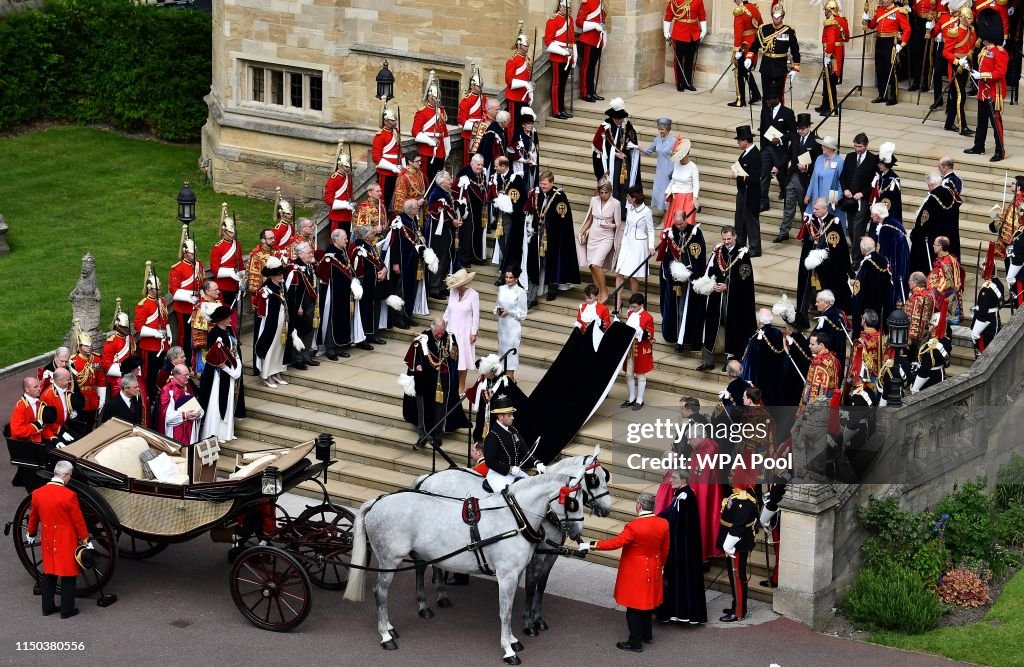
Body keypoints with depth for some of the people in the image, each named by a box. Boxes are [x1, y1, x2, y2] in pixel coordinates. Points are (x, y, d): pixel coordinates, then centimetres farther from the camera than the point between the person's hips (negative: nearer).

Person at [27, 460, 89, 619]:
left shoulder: (37, 494, -5)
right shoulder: (69, 496, -21)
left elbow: (33, 517, 10)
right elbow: (78, 521, -14)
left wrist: (32, 534, 27)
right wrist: (85, 540, -3)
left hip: (47, 540, 5)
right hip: (66, 541, -5)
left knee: (49, 573, 18)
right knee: (68, 574, 8)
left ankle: (47, 607, 26)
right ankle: (67, 610, 14)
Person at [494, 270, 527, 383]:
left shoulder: (520, 292, -10)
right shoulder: (501, 289, 5)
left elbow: (522, 314, -7)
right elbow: (497, 305, 15)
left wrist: (509, 312, -19)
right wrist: (498, 310, -7)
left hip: (513, 325, -5)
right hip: (502, 324, 5)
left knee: (511, 348, -5)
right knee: (502, 347, 9)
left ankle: (510, 376, -2)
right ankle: (504, 373, 18)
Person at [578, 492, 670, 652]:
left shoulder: (634, 526, -27)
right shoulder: (663, 524, -8)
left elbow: (616, 542, -22)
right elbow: (665, 550, 4)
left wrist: (592, 546, -13)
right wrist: (660, 565, 22)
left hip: (635, 573, -7)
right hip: (653, 571, 7)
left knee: (634, 608, 6)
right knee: (647, 601, 24)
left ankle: (635, 642, 13)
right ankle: (647, 634, 38)